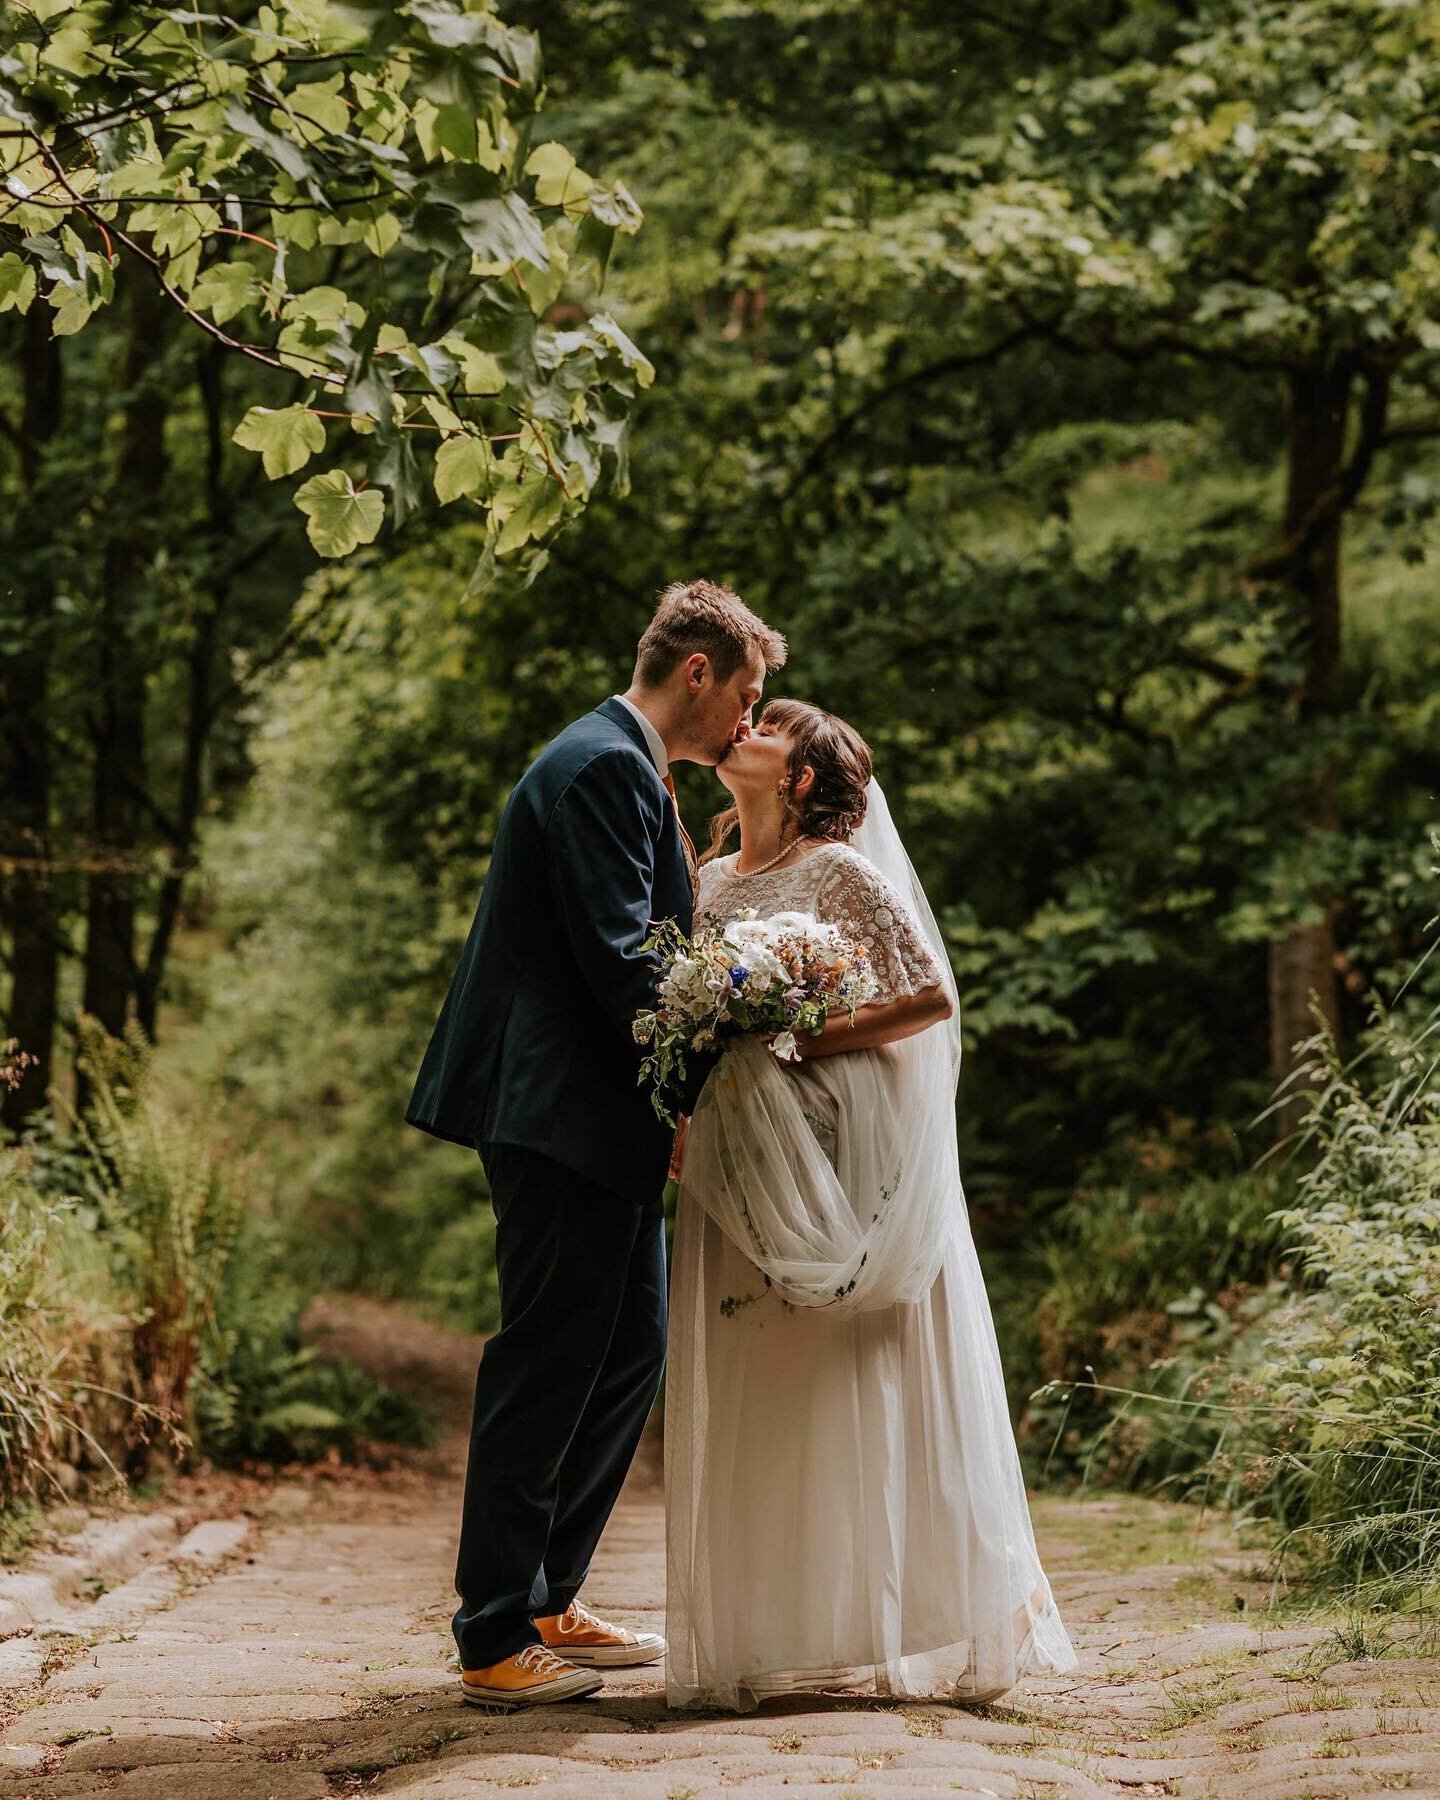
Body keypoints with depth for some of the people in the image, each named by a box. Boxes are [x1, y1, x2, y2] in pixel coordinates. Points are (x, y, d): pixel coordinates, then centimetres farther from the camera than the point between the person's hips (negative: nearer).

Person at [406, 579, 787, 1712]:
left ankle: (546, 1603, 23)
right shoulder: (604, 770, -14)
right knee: (548, 1363, -7)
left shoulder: (631, 770, 20)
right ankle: (495, 1641, 0)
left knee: (631, 1347, 14)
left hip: (603, 1118, 11)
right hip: (562, 1111, -11)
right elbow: (620, 960, -20)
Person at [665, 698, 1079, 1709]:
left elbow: (933, 996, -9)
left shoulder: (841, 872, -5)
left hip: (840, 1160, -6)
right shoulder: (713, 883, 14)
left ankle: (869, 1622, 6)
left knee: (847, 1383, -2)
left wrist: (804, 1040, -16)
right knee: (743, 1389, 5)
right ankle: (765, 1626, 11)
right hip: (737, 1164, 6)